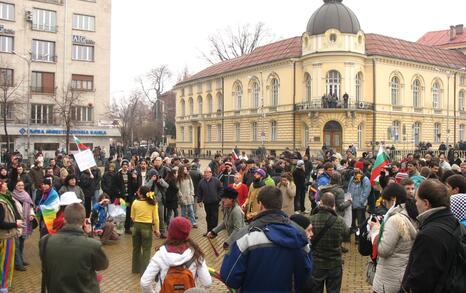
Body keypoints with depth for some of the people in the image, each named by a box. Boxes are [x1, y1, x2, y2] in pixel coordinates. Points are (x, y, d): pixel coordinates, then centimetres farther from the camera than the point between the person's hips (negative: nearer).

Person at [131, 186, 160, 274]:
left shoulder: (135, 202, -7)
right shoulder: (153, 203, -8)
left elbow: (132, 217, 1)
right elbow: (155, 218, -5)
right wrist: (157, 229, 3)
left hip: (137, 226, 2)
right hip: (147, 227, -2)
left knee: (136, 248, 18)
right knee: (146, 250, 5)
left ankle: (136, 268, 30)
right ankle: (144, 270, 2)